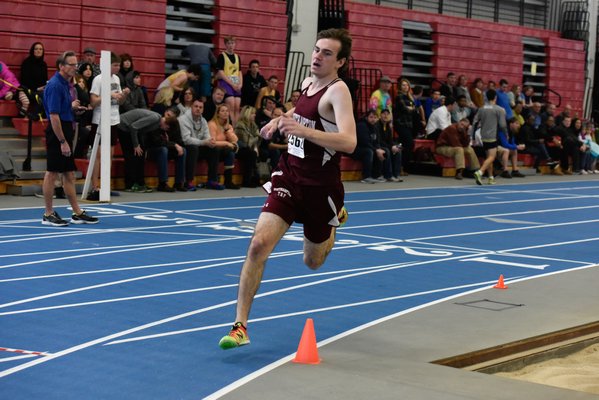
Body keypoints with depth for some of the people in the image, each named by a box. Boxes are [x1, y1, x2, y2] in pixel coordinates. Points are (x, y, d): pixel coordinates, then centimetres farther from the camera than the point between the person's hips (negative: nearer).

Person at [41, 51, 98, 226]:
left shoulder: (65, 83, 13)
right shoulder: (55, 85, -16)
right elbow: (53, 115, -21)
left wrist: (72, 106, 6)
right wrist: (62, 141, -22)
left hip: (65, 131, 10)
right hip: (57, 133, -10)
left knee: (69, 173, 11)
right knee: (52, 172, -3)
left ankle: (77, 213, 16)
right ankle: (48, 215, 4)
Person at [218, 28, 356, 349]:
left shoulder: (337, 90, -16)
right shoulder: (307, 83, 5)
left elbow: (349, 142, -33)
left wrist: (303, 130, -43)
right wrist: (281, 119, 14)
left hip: (320, 187, -4)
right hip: (289, 177, 5)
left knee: (313, 262, 15)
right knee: (259, 243, -16)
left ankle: (334, 221, 50)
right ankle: (240, 326, -10)